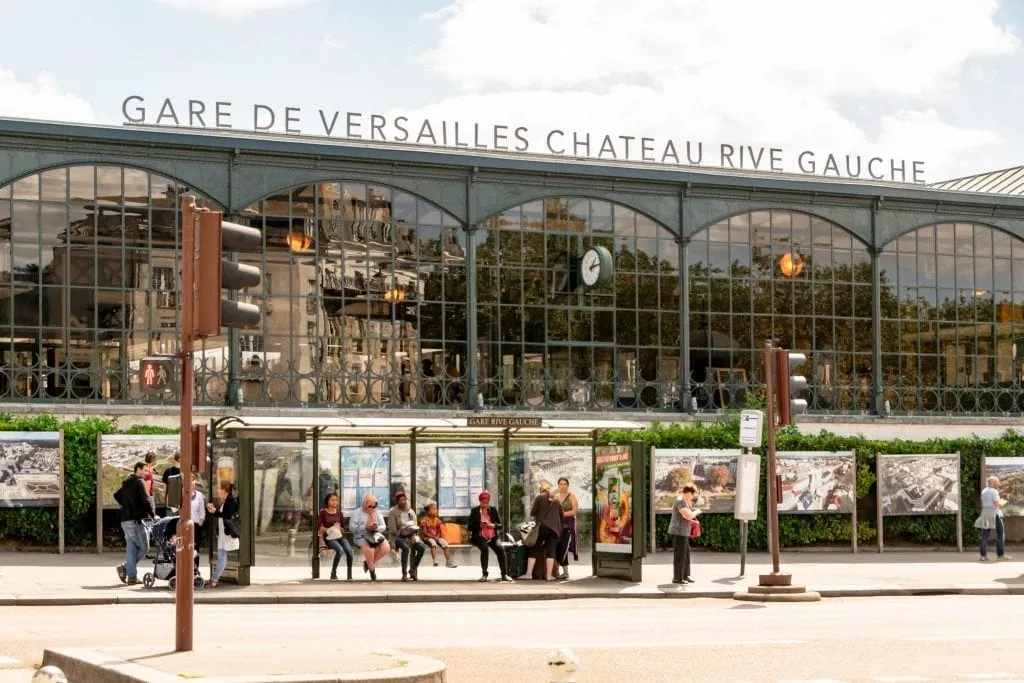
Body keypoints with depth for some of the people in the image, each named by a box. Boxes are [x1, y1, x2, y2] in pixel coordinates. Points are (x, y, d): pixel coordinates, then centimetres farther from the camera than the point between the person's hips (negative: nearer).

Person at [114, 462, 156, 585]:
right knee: (144, 547, -2)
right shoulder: (139, 482, -8)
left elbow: (117, 495, 27)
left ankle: (132, 577, 5)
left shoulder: (126, 483, 17)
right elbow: (146, 500, -15)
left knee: (131, 547, 8)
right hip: (135, 520, -9)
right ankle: (124, 568, -6)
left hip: (125, 520, 9)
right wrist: (153, 514, -6)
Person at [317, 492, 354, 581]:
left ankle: (350, 574, -18)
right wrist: (328, 530, -11)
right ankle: (333, 573, -21)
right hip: (329, 538, -3)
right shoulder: (323, 513, 3)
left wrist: (339, 529, -3)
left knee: (349, 550, -27)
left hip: (340, 536, 3)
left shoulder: (339, 513, 13)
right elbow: (319, 527, -1)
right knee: (340, 550, -33)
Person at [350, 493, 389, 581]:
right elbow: (352, 527, -9)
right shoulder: (357, 513, 2)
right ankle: (372, 569, -16)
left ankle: (368, 563, -3)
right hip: (361, 536, -4)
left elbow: (383, 526, 8)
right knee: (368, 547, -37)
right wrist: (365, 527, -19)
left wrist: (376, 527, -15)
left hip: (375, 534, 4)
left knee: (386, 547, -23)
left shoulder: (378, 513, 16)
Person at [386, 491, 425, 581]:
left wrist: (414, 536, -8)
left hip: (411, 537, 5)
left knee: (422, 547, -25)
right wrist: (403, 536, -16)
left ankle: (413, 570, -9)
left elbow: (416, 527, 13)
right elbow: (392, 529, -9)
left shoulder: (411, 512, 14)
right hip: (398, 537, -5)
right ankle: (404, 574, -32)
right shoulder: (393, 512, -2)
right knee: (406, 548, -38)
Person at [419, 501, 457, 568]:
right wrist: (434, 537, -20)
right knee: (433, 542, -38)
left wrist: (437, 536, -9)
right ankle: (435, 560, -49)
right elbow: (425, 533, -13)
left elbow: (439, 531, 12)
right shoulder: (424, 520, -9)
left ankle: (448, 562, -21)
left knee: (444, 543, -21)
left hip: (436, 537, 5)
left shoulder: (437, 520, 8)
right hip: (427, 538, -5)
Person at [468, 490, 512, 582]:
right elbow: (470, 527, 1)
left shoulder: (493, 510, 9)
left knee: (500, 550, -24)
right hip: (480, 537, -2)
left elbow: (500, 525, 9)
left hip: (492, 537, 2)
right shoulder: (474, 511, 3)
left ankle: (504, 574, -17)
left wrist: (493, 525, -13)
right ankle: (484, 574, -24)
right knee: (484, 548, -33)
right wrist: (479, 526, -17)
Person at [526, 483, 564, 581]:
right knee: (551, 550, 1)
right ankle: (549, 575, -7)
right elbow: (561, 514, 19)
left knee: (535, 549, 3)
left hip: (542, 526, -3)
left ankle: (529, 573, -4)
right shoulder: (556, 500, 16)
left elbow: (533, 512, -1)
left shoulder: (539, 497, 4)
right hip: (555, 527, 3)